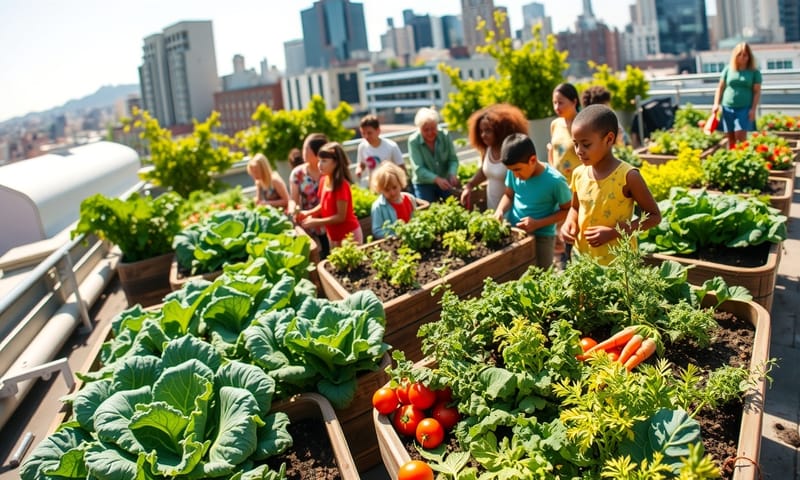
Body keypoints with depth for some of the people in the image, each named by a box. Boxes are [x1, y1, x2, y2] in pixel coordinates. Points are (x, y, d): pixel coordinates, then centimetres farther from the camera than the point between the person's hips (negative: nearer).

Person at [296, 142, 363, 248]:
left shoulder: (342, 185, -23)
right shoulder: (324, 181, 0)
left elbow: (341, 216, -22)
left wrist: (316, 222, -23)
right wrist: (308, 213, -5)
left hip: (349, 235, -8)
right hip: (333, 236, 8)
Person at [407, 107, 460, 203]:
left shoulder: (445, 136, -9)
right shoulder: (413, 141, -17)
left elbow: (453, 159, -5)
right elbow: (418, 169, -21)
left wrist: (452, 174, -26)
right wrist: (437, 179, -35)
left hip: (445, 182, 3)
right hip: (424, 184, -2)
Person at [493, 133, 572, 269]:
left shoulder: (555, 181, -20)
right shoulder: (513, 172, -8)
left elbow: (567, 210, -9)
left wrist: (538, 223, -19)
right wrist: (500, 210, -13)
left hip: (541, 237, -4)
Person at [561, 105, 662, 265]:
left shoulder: (627, 176, -16)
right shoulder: (579, 174, -1)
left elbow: (654, 216, -9)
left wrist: (613, 232, -20)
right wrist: (570, 222, -7)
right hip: (581, 257, 5)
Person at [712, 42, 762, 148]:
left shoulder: (754, 72, 4)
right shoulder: (728, 69, 8)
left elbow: (757, 92, 2)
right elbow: (720, 88, 12)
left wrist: (753, 109, -8)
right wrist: (716, 104, 1)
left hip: (745, 108, -2)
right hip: (728, 108, 2)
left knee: (740, 136, -14)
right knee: (731, 138, 6)